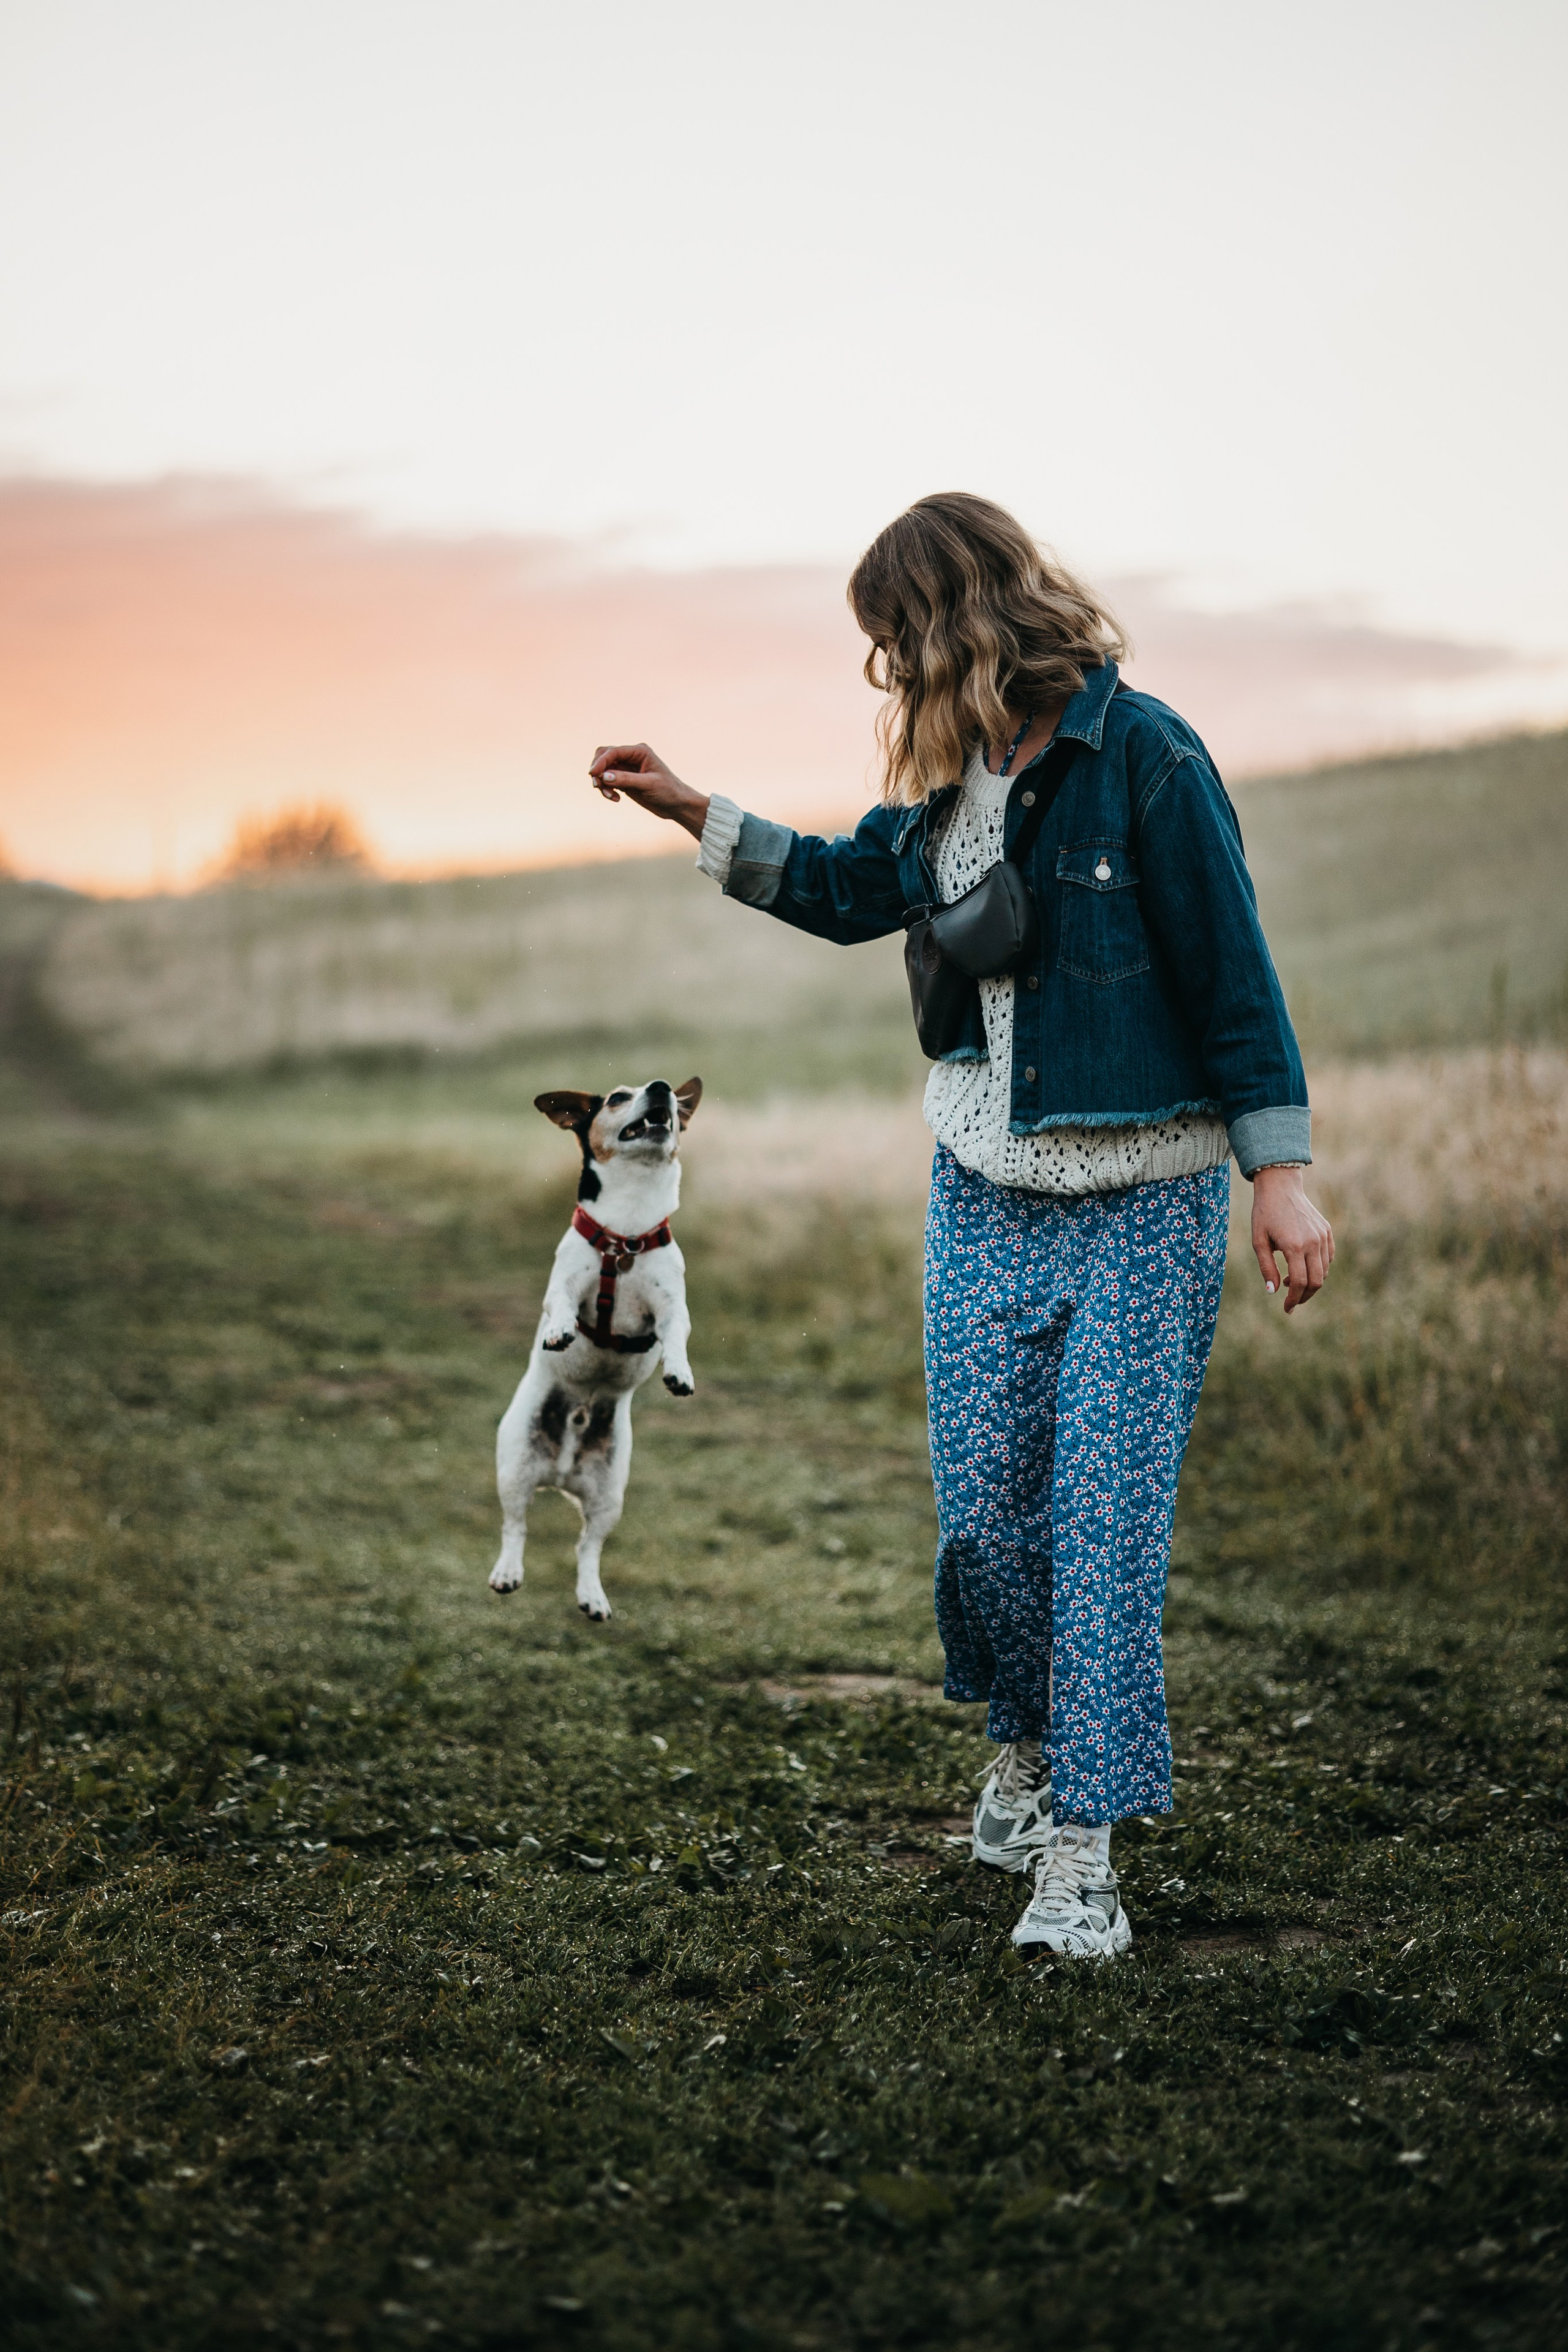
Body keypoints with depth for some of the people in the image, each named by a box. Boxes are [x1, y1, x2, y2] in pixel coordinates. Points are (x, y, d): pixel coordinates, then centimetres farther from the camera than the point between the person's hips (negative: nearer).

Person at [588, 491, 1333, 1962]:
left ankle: (1079, 1853, 0)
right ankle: (1025, 1748, 31)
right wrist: (690, 812, 18)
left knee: (1106, 1519, -7)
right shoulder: (957, 776, 6)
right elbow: (846, 889, 24)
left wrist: (1280, 1178, -14)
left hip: (1141, 1201, -6)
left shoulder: (1145, 758, -13)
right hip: (982, 1192, 6)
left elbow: (1232, 975, -11)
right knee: (982, 1506, 5)